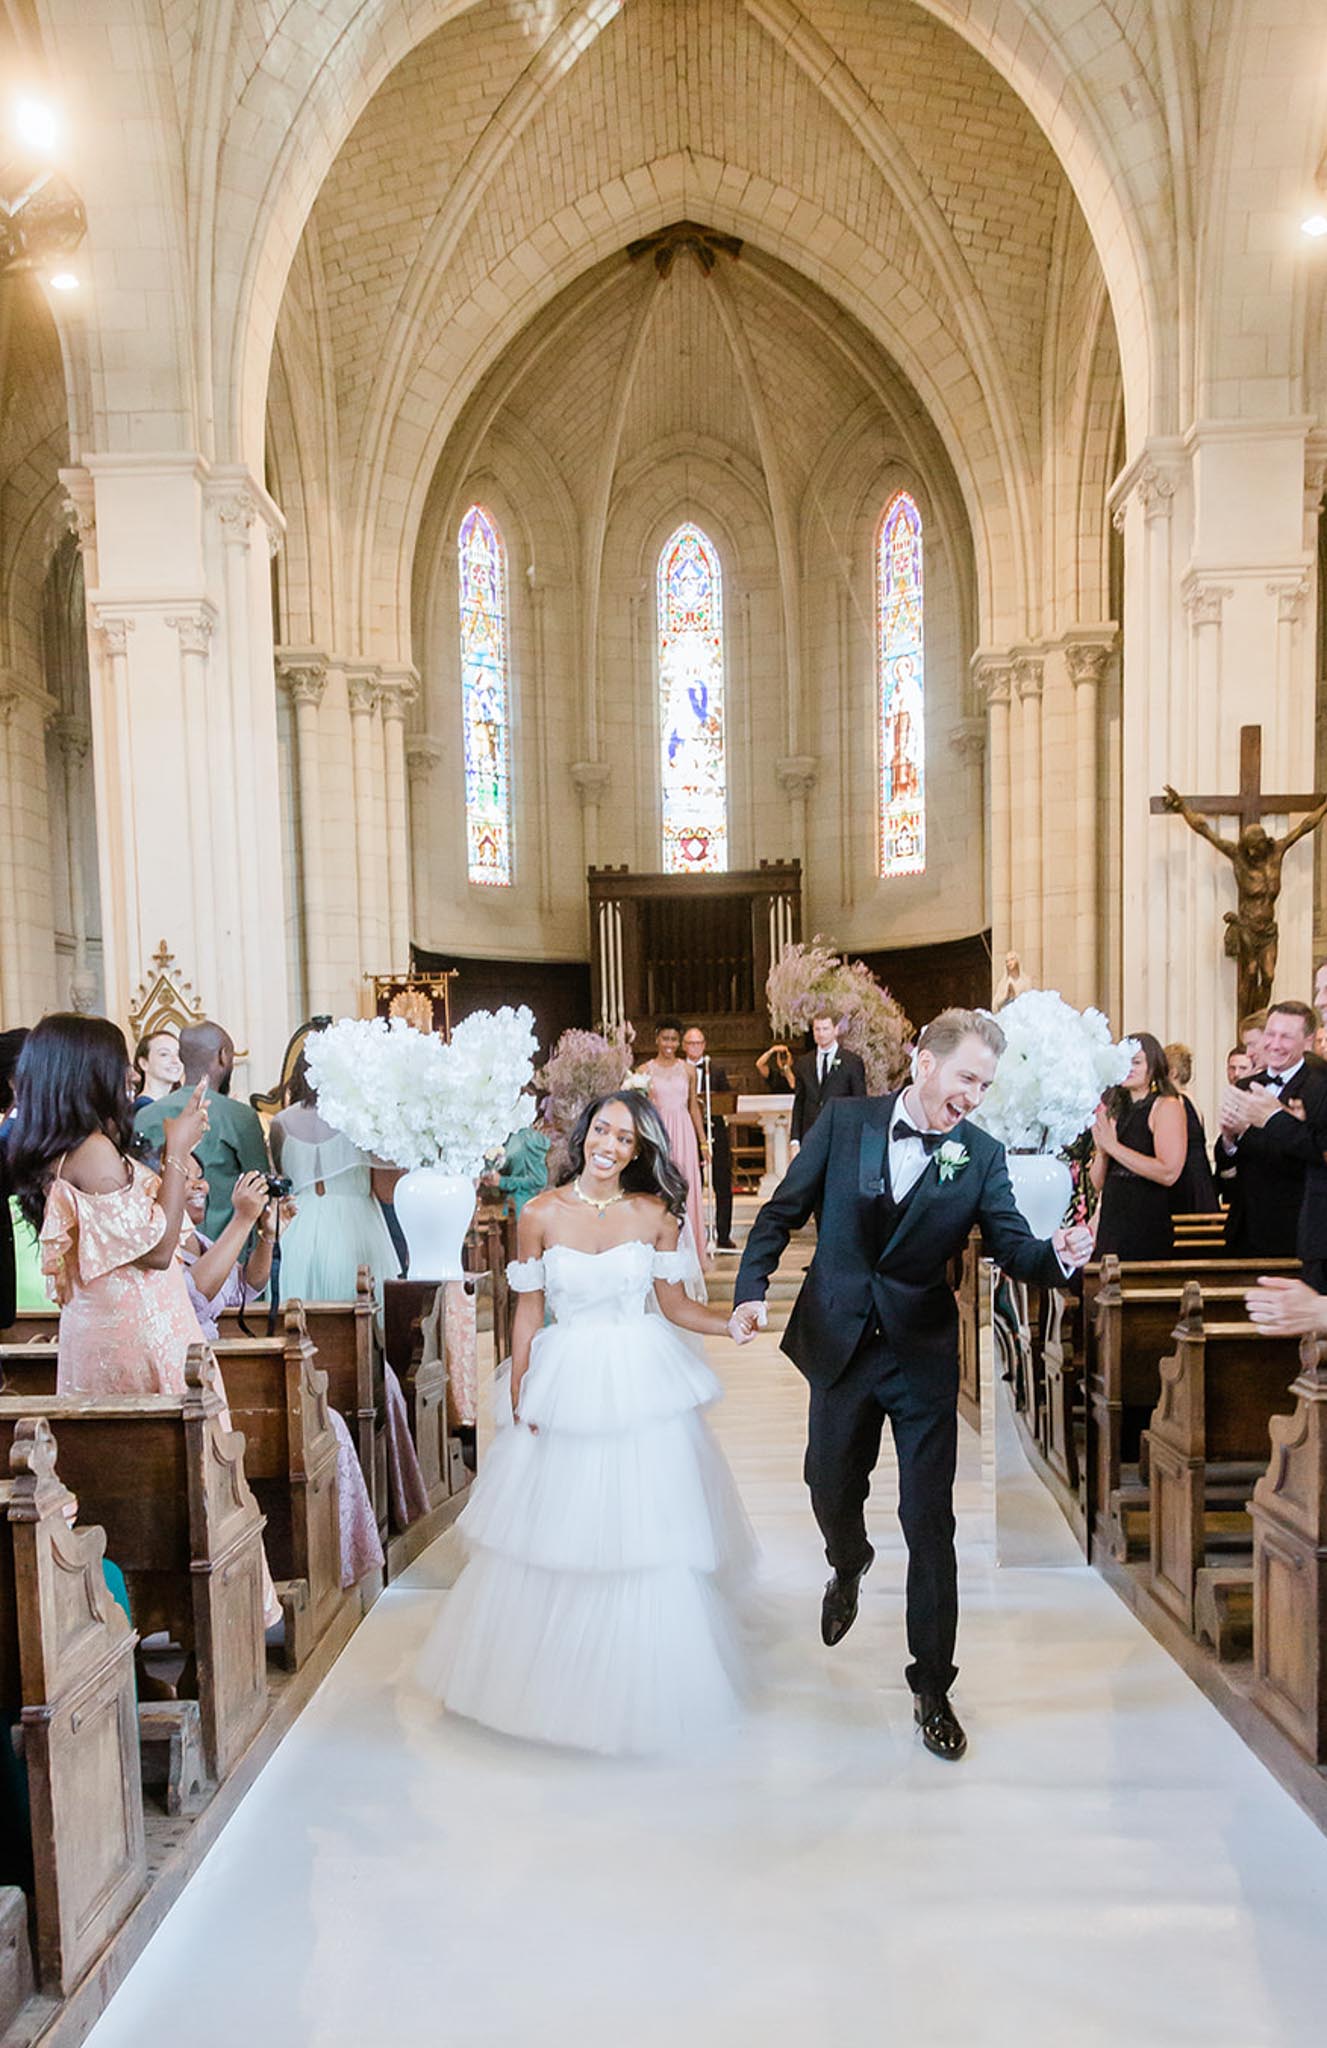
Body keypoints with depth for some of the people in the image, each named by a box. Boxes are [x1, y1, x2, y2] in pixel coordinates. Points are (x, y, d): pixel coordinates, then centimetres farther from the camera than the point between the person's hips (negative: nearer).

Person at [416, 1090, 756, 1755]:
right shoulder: (541, 1214, -3)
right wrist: (519, 1392, 0)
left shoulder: (656, 1214, -2)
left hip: (642, 1385, 0)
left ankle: (643, 1689, 28)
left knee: (648, 1539, 6)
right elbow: (528, 1310, 2)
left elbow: (676, 1305, 3)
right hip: (568, 1385, 0)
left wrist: (732, 1322, -13)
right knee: (553, 1536, 9)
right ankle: (548, 1674, 33)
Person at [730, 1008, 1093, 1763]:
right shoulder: (845, 1120, -6)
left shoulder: (982, 1155, -6)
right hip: (841, 1345, 1)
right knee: (832, 1494, 19)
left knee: (930, 1525, 3)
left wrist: (1059, 1255, -32)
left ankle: (933, 1687, 21)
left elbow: (1014, 1248, -10)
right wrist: (751, 1288, -13)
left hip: (924, 1358, -1)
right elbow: (784, 1210, -2)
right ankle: (849, 1570, 55)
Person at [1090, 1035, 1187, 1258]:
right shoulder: (1116, 1109, 12)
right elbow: (1098, 1182, 11)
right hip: (1110, 1221, 6)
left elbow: (1169, 1173, -20)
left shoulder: (1167, 1106, -5)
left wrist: (1113, 1146, -17)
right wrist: (1101, 1149, -8)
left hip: (1148, 1226, -6)